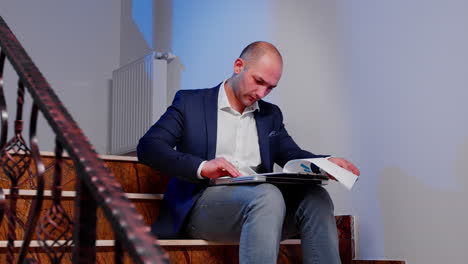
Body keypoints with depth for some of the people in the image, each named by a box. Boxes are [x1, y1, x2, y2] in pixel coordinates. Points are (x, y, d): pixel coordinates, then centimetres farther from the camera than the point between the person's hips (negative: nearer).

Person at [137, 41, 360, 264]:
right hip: (202, 207, -4)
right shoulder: (190, 102, 7)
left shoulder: (271, 114, 22)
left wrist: (327, 163, -8)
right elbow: (147, 146, -3)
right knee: (267, 195, -35)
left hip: (260, 201, 5)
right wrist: (201, 167, -20)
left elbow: (292, 155, 16)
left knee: (315, 196, -24)